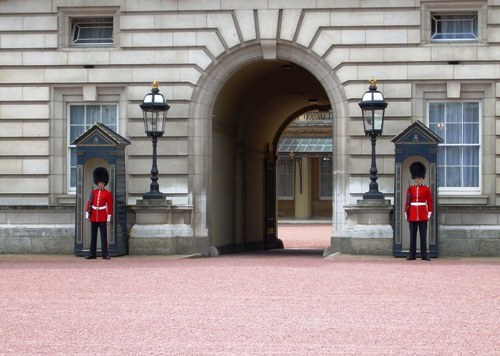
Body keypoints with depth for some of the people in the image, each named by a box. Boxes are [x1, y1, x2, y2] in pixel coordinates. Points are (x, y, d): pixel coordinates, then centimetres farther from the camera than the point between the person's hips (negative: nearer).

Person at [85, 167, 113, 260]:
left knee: (103, 236, -3)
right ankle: (92, 254, 9)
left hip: (102, 218, -3)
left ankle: (105, 254, -1)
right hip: (93, 217, 3)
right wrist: (87, 214, 2)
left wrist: (109, 218, -5)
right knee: (93, 236, 6)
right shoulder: (93, 192, 9)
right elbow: (89, 204, 9)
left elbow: (110, 206, -1)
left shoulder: (108, 194, 1)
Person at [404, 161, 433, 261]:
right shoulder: (410, 189, 6)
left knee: (423, 236, 0)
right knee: (412, 235, 3)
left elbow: (430, 202, 5)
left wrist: (429, 213, -1)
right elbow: (407, 202, 7)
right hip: (412, 215, 1)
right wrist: (406, 214, 4)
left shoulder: (426, 189, 3)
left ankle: (424, 255, 2)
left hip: (423, 216, -1)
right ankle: (412, 254, 6)